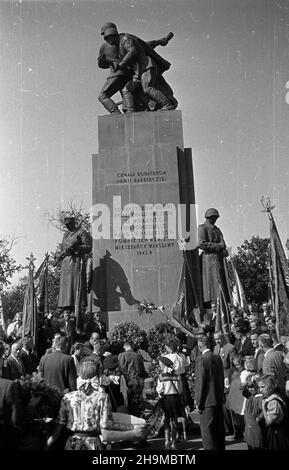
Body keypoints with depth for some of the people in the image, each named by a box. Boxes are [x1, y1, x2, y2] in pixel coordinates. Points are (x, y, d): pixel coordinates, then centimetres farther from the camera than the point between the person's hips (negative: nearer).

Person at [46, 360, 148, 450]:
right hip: (92, 445, -3)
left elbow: (57, 433, 0)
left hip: (71, 445, 3)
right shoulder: (102, 398, -5)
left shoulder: (68, 398, 3)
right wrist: (134, 433, -7)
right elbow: (106, 435, -11)